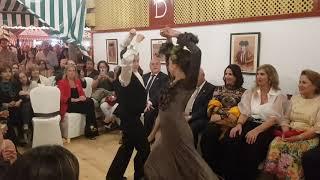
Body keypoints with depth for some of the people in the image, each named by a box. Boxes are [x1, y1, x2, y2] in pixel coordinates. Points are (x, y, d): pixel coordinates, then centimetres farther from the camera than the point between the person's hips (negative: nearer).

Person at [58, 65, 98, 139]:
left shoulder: (78, 81, 21)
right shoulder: (62, 82, 4)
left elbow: (82, 93, 18)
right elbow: (62, 98, -7)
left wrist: (83, 97, -8)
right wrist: (74, 100, -19)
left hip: (79, 103, 5)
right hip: (68, 105, -5)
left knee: (90, 101, -30)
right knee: (88, 106, -31)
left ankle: (90, 129, -31)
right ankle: (90, 130, -25)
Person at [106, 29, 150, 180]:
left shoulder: (135, 73, 2)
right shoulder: (125, 76, -22)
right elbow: (126, 59, -42)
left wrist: (131, 38, 6)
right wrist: (136, 41, -32)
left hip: (132, 116, 10)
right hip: (129, 118, -10)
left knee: (128, 146, 21)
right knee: (144, 149, 2)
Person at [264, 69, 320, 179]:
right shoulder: (294, 98, 16)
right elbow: (286, 119, 15)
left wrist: (299, 137, -18)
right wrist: (285, 132, -4)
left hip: (309, 138, -4)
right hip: (290, 135, 4)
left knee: (290, 148, -34)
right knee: (275, 143, -28)